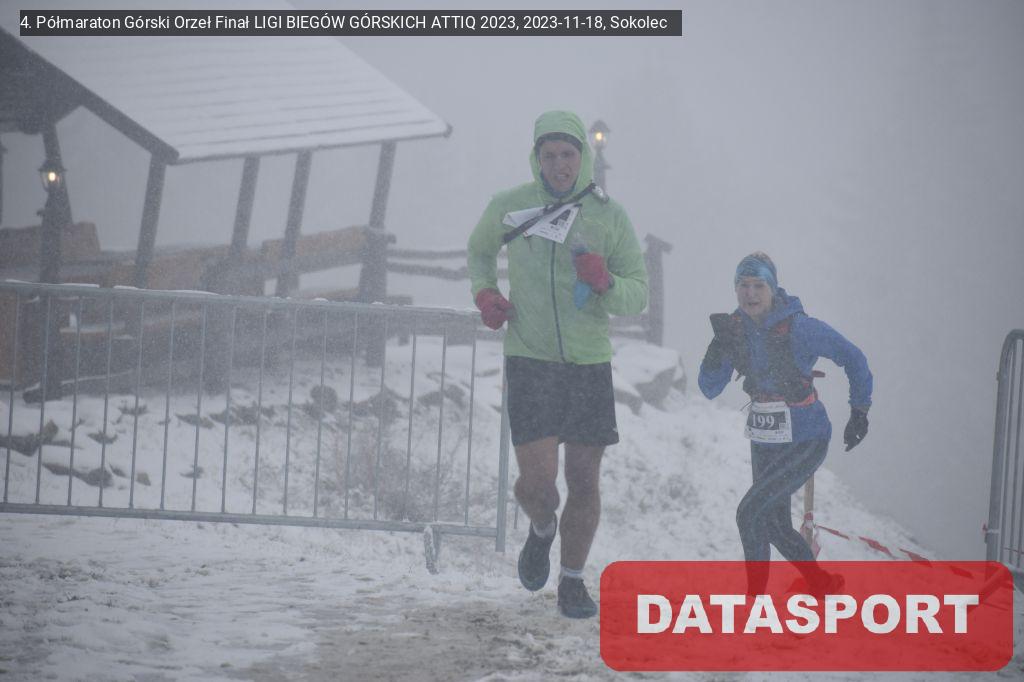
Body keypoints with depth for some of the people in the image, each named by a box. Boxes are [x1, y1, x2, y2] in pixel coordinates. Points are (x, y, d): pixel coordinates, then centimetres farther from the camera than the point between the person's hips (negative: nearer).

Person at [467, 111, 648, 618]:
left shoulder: (610, 217, 0)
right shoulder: (509, 207, 1)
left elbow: (638, 297, 2)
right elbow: (480, 247, 23)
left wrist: (606, 283, -20)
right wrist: (483, 292, 5)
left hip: (589, 365, 1)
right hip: (529, 361, -1)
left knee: (584, 483, 3)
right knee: (537, 480, -11)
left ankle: (572, 583, 21)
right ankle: (542, 529, 25)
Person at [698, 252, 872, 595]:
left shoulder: (799, 328, -19)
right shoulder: (736, 328, -3)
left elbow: (852, 358, -8)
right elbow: (709, 388, -4)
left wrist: (860, 411, -5)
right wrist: (719, 346, -20)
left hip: (805, 441, -7)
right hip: (764, 443, 7)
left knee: (750, 512, -16)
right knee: (775, 525, 15)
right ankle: (823, 584, 37)